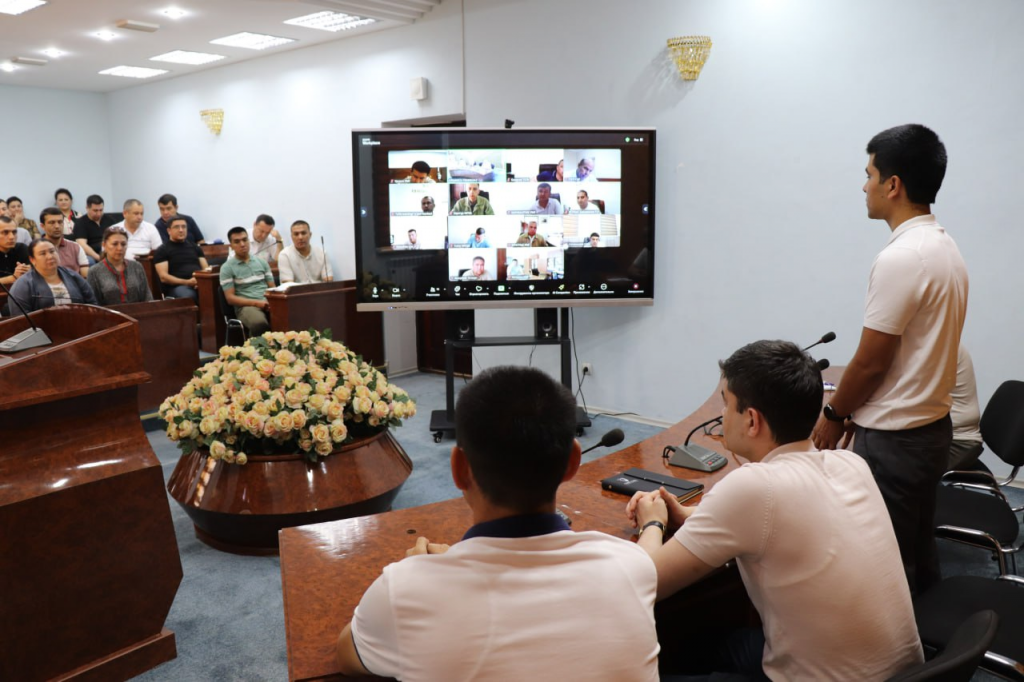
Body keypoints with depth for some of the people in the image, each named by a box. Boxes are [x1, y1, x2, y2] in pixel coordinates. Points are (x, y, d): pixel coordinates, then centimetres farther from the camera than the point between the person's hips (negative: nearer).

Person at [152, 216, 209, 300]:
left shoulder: (195, 247, 25)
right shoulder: (162, 250, 11)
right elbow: (163, 277, 0)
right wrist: (187, 282, -16)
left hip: (200, 284, 4)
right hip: (177, 286, -3)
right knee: (187, 296, -42)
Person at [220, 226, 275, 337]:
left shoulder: (262, 262, 18)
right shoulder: (227, 268, 6)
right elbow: (230, 298, 0)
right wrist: (256, 303, -14)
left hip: (267, 302, 4)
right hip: (246, 306, -3)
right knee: (259, 323, -41)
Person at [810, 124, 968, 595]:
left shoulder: (900, 259, -22)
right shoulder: (947, 250, 8)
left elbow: (871, 361, -19)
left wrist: (834, 415, -3)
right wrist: (859, 412, 15)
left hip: (893, 440, -9)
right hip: (931, 427, 9)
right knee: (919, 561, 21)